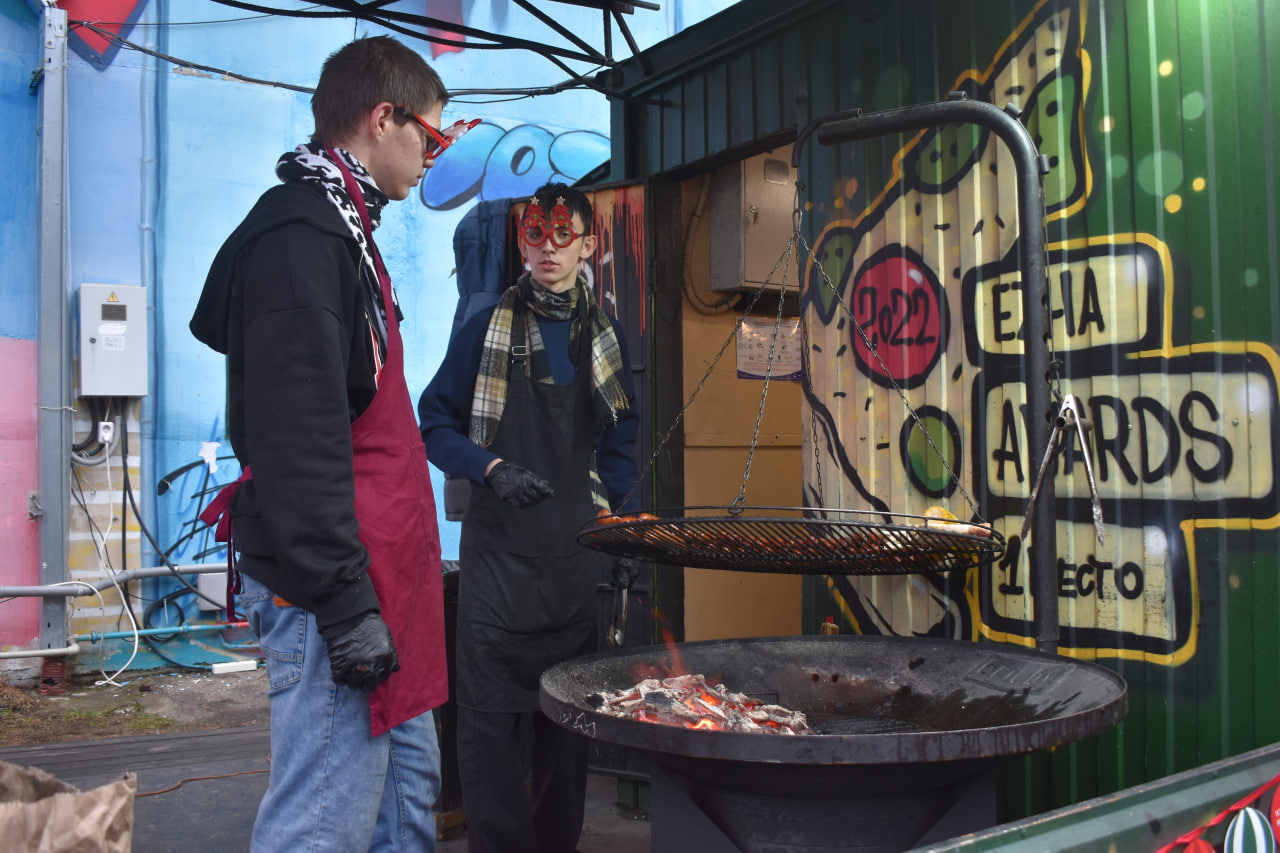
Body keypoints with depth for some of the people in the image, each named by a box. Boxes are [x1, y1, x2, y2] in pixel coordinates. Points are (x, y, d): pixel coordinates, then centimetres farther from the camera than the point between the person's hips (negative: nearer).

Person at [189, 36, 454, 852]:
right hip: (335, 578, -11)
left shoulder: (339, 230, 18)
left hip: (379, 568, 11)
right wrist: (343, 601, -22)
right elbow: (298, 440, -22)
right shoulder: (300, 234, -14)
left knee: (410, 780, 18)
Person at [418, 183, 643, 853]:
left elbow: (618, 445, 14)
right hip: (498, 550, -3)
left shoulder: (605, 335, 11)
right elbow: (436, 424, 2)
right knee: (491, 712, -3)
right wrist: (492, 469, -14)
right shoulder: (487, 328, 1)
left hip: (575, 550, 3)